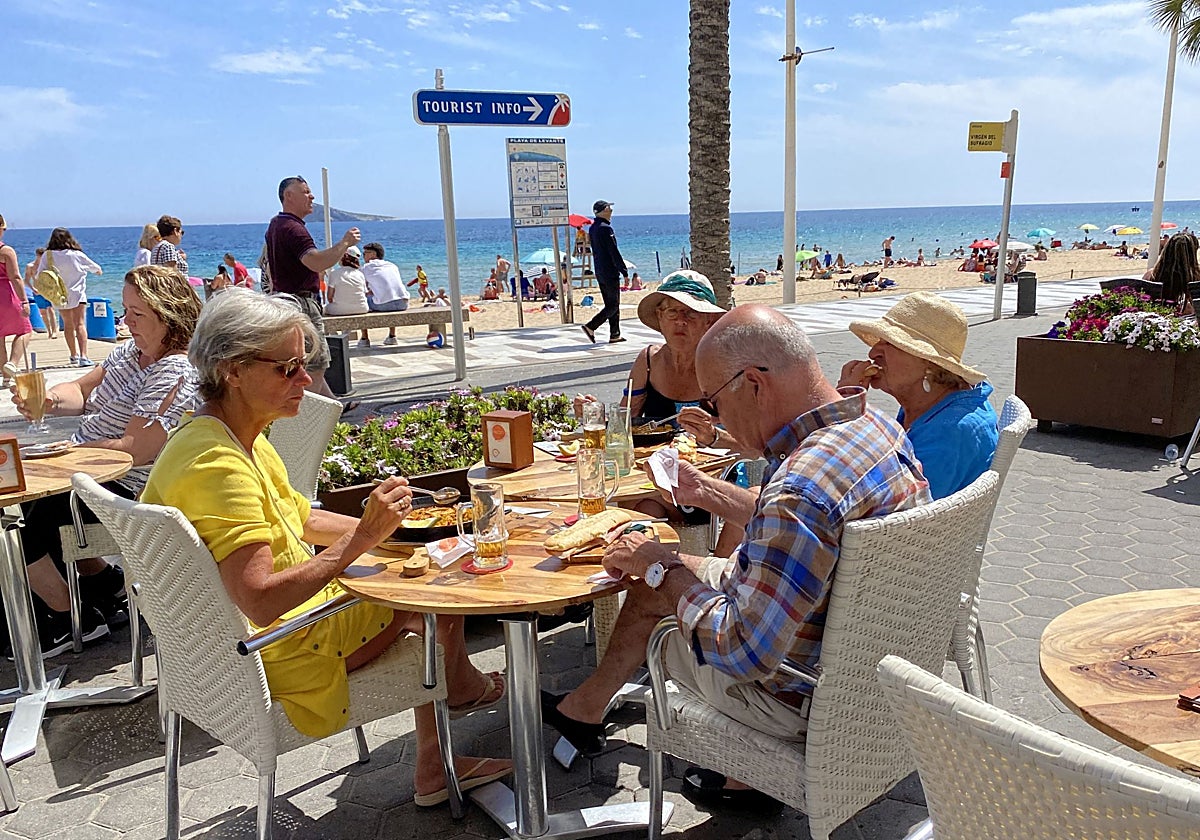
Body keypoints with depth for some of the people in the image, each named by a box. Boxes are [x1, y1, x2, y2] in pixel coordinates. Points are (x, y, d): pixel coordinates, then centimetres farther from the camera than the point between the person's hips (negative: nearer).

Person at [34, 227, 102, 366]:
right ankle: (83, 356, -25)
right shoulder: (77, 255, -5)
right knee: (80, 324, -9)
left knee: (68, 325, 18)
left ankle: (74, 355, 31)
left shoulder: (47, 255, -6)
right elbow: (96, 269, 10)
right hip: (77, 294, -2)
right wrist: (99, 270, 31)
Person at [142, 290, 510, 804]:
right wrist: (363, 538, -32)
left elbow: (300, 518, 15)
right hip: (270, 656, -10)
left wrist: (380, 527, 1)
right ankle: (461, 684, 34)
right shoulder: (218, 464, -29)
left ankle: (435, 769, 21)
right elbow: (261, 603, -34)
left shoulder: (239, 437, 4)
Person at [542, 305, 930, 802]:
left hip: (812, 698, -8)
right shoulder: (876, 425, -5)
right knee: (663, 578, 19)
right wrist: (707, 491, 12)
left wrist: (661, 569, -18)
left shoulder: (802, 488, -37)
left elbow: (743, 653, -31)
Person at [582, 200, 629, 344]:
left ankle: (615, 335, 14)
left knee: (610, 304, 12)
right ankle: (591, 327, -11)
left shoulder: (593, 228, 12)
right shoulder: (606, 228, -16)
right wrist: (625, 272, -14)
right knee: (613, 305, -3)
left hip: (599, 272, 9)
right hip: (610, 272, -9)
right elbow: (614, 252, -17)